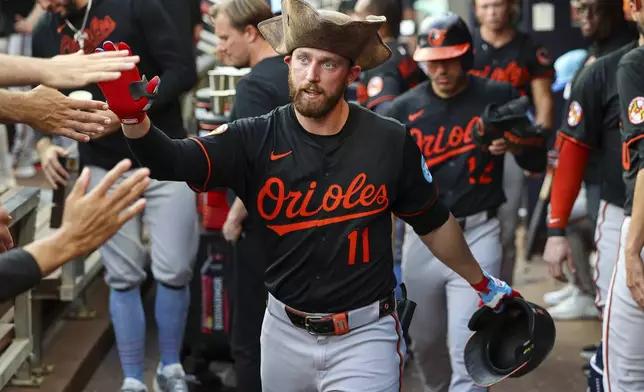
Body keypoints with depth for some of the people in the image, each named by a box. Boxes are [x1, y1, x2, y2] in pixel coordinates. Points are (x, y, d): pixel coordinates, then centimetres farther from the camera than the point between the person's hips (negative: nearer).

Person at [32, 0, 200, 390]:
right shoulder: (45, 34, 5)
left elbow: (183, 69, -12)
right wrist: (45, 144, -5)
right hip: (105, 170, 3)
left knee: (174, 271, 1)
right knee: (123, 278, 4)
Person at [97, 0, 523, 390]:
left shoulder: (392, 141, -8)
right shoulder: (255, 140, -9)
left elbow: (433, 222, 7)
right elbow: (173, 161, -24)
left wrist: (482, 282, 17)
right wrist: (133, 116, -44)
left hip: (364, 335, -2)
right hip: (285, 331, 2)